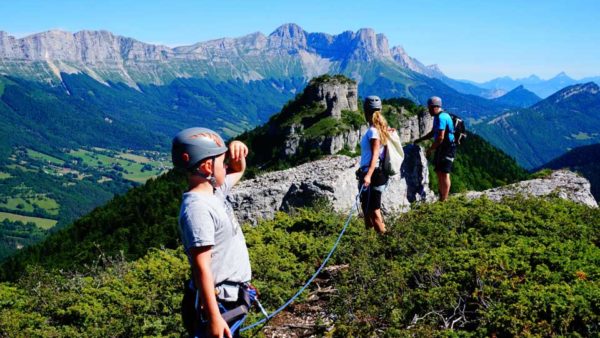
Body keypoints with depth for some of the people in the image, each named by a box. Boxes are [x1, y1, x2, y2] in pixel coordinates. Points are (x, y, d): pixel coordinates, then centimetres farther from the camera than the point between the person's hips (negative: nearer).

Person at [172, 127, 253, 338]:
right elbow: (201, 267, -25)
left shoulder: (213, 191, 6)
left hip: (231, 299, 10)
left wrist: (238, 154, 3)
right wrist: (214, 317, -26)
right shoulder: (197, 208, -22)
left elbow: (238, 171, 26)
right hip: (218, 304, -10)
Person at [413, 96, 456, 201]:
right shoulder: (438, 117, 14)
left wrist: (430, 149, -15)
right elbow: (433, 133, 25)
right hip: (441, 148, 10)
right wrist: (419, 140, 20)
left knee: (444, 173, -8)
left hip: (447, 149, -10)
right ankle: (441, 198, 22)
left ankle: (444, 200, -5)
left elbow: (440, 137, -24)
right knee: (439, 173, 14)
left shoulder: (441, 117, -19)